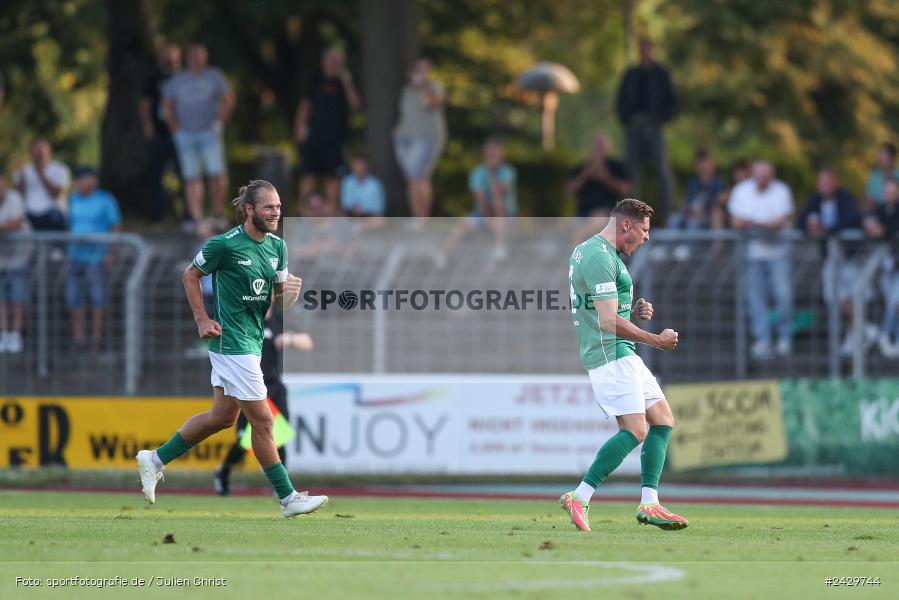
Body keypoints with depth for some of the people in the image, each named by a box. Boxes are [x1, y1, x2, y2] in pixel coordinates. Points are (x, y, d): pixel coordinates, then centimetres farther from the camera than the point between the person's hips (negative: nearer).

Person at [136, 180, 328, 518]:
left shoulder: (278, 247, 7)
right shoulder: (224, 245, -15)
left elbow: (279, 299, 12)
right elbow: (191, 275, -2)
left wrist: (290, 293, -11)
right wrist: (202, 320, -8)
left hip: (253, 339, 9)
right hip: (231, 342, -9)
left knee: (223, 416, 17)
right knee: (262, 420, -5)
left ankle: (155, 460, 30)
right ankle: (288, 499, 2)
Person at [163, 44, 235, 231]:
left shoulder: (214, 77, 8)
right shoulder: (177, 81, 12)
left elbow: (228, 99, 9)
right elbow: (168, 106, 17)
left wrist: (220, 122, -1)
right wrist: (175, 129, 6)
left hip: (210, 133, -2)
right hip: (186, 135, 2)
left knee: (217, 173, -12)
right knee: (191, 178, -3)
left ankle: (219, 212, -2)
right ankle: (195, 215, -2)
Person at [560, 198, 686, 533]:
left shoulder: (591, 251, 18)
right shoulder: (599, 257, -16)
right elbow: (609, 322, -21)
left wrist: (634, 314, 9)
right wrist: (657, 340, -13)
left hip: (622, 355, 11)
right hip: (611, 355, -11)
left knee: (663, 419, 9)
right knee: (635, 431, -16)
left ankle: (649, 503, 5)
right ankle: (580, 498, -15)